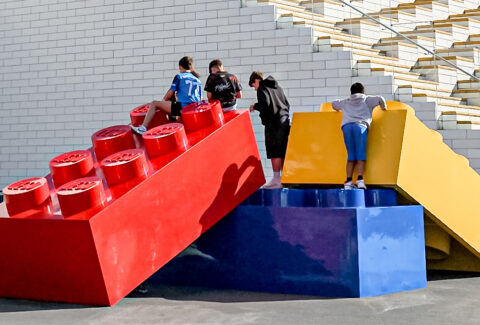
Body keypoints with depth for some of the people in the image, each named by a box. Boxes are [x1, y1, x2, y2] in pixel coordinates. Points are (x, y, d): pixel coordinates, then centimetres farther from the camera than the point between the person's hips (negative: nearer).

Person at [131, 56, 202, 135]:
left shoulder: (179, 77, 4)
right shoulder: (198, 80, 17)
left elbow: (170, 92, 4)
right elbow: (200, 99, 19)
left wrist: (163, 101, 23)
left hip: (181, 107, -6)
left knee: (154, 104, 2)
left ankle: (143, 128, -10)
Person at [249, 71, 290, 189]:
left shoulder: (262, 88, -1)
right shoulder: (278, 87, 22)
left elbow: (265, 103, -17)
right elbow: (287, 104, 21)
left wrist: (254, 106, 0)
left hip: (273, 123, -8)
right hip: (285, 122, 8)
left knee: (275, 153, -7)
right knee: (282, 152, 9)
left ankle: (276, 180, -8)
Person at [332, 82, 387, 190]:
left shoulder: (346, 102, 32)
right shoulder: (367, 100, 24)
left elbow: (333, 103, 46)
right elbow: (380, 99, 10)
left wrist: (339, 109, 65)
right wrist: (384, 109, 27)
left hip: (346, 126, 3)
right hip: (360, 126, -3)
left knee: (351, 156, 2)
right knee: (361, 155, -4)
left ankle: (348, 181, -8)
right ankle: (360, 179, -19)